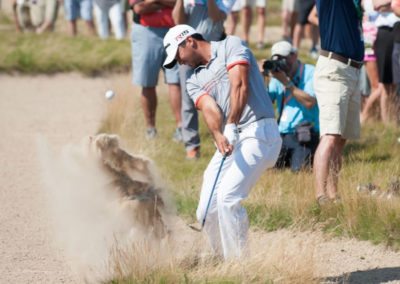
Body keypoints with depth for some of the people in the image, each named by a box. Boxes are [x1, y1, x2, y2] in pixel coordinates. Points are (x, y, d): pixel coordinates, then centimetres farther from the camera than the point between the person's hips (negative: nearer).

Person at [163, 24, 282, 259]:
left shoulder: (230, 46, 4)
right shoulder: (194, 81, 20)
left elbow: (239, 86, -12)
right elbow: (209, 108, -1)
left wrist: (231, 125, -26)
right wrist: (219, 136, -23)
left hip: (259, 132, -7)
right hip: (229, 142, 7)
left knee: (227, 198, -22)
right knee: (207, 210, 0)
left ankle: (238, 262, -16)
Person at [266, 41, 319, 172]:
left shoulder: (310, 73, -4)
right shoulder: (278, 75, 14)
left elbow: (309, 102, -17)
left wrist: (286, 82, -16)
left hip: (304, 135, -5)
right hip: (282, 134, 5)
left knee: (298, 169, -21)